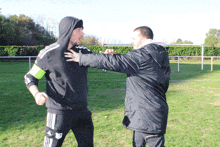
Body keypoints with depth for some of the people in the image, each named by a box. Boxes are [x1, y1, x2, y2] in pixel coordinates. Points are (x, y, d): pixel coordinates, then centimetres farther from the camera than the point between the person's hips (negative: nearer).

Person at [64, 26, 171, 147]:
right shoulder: (162, 56, 12)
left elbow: (113, 62, -19)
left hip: (149, 117, -9)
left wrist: (81, 58, -12)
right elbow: (164, 86, 18)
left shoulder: (141, 56, -17)